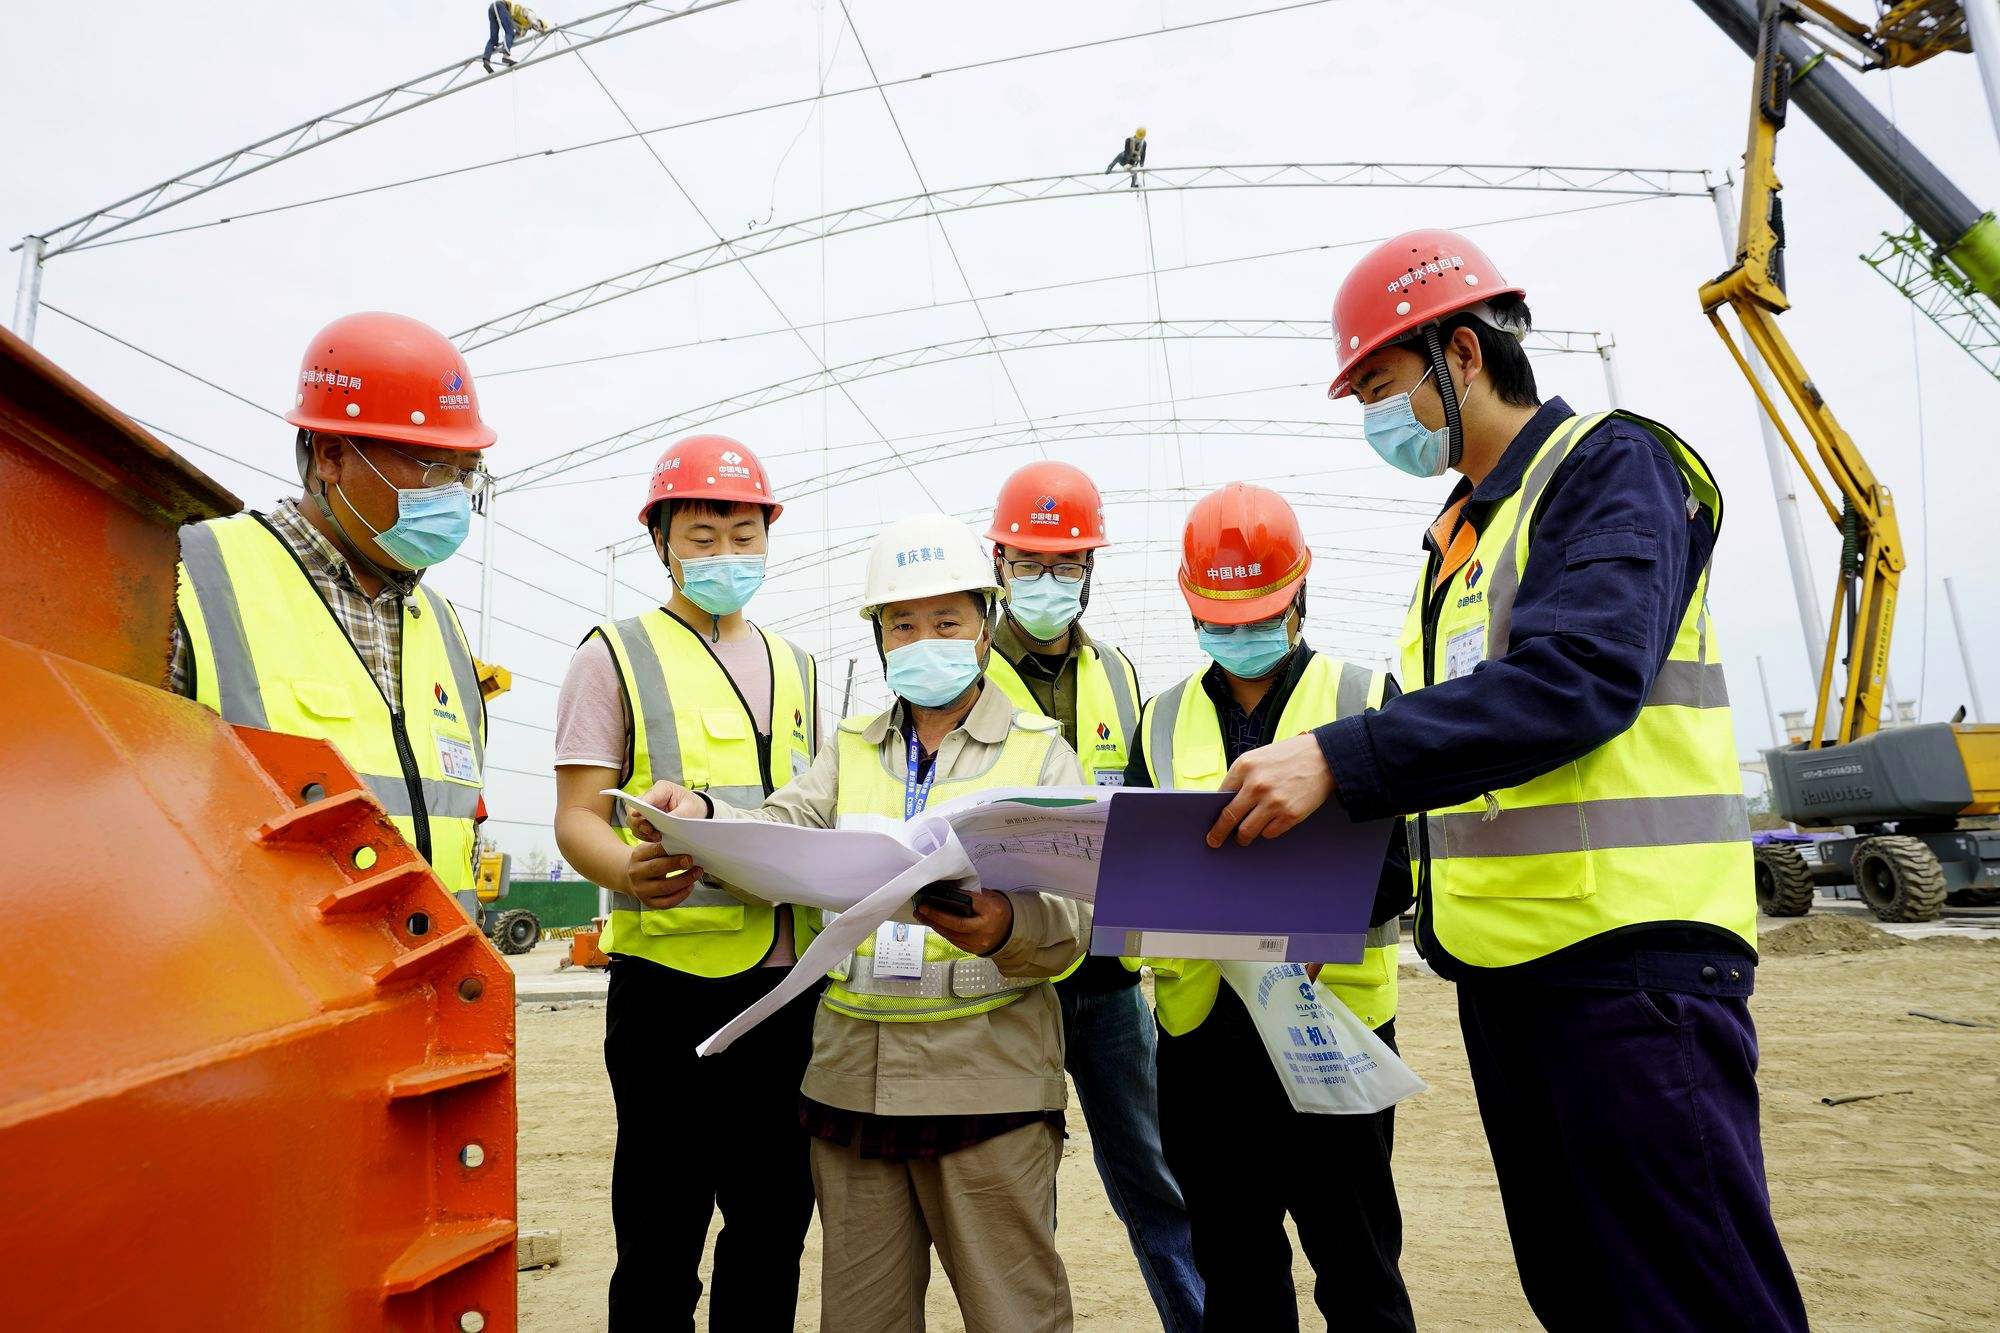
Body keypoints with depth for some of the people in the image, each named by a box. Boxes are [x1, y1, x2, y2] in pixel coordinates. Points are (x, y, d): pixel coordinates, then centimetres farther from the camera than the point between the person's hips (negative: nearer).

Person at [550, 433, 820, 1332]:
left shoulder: (793, 668, 17)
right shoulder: (617, 654, 3)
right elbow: (577, 816, -5)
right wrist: (630, 869, -26)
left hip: (791, 980, 5)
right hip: (671, 978, -4)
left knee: (775, 1221, 14)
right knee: (662, 1234, 4)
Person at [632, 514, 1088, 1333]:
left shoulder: (1040, 752, 3)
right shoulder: (852, 750, 14)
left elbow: (1074, 917, -7)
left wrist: (1009, 929, -28)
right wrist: (700, 818, -22)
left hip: (987, 1078, -3)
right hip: (853, 1074, 4)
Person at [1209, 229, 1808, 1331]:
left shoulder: (1609, 465, -5)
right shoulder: (1461, 536, 19)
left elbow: (1579, 677, -23)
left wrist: (1340, 759, -28)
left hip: (1629, 951, -9)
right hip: (1503, 968, 9)